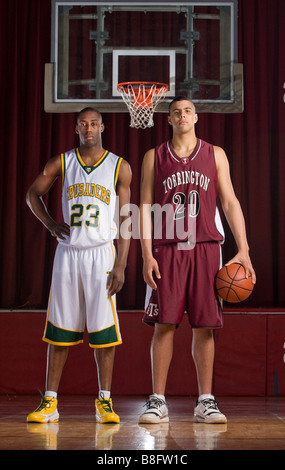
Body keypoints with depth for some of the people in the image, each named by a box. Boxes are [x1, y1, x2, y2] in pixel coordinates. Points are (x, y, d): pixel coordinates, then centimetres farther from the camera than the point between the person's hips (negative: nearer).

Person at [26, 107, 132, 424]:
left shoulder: (119, 167, 3)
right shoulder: (61, 163, 7)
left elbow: (124, 219, 0)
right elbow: (33, 194, 20)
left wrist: (120, 265, -6)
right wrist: (50, 224, 4)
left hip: (101, 253, -2)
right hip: (67, 252, 2)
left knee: (104, 331, -3)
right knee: (59, 329, 3)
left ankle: (104, 401, 8)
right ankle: (50, 402, 9)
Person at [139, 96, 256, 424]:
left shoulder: (215, 155, 11)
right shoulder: (154, 157, 9)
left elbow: (230, 202, 7)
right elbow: (145, 206, 5)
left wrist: (243, 250, -3)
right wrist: (147, 255, -6)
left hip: (205, 249, 1)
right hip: (167, 250, -1)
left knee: (204, 326, 1)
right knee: (163, 324, -3)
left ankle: (205, 401, 8)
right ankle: (158, 401, 3)